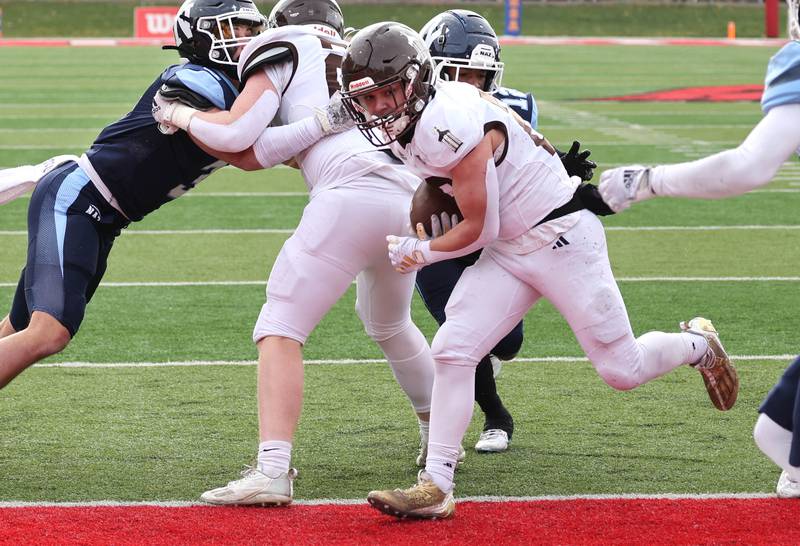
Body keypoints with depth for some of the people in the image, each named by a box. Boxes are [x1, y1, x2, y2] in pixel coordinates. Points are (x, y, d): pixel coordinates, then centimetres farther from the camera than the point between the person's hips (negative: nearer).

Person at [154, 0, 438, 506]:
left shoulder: (283, 52, 13)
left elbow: (235, 135, 3)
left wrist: (178, 114, 17)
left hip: (353, 196, -7)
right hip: (410, 201, 7)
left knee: (281, 329, -5)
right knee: (390, 325, 32)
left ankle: (273, 471, -18)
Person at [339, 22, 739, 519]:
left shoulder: (451, 124, -28)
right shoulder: (402, 126, 0)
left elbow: (480, 228, -18)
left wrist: (420, 252, -4)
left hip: (562, 236, -8)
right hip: (509, 250, 8)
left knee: (622, 370, 3)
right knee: (453, 349, -8)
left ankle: (699, 345, 34)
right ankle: (436, 487, -7)